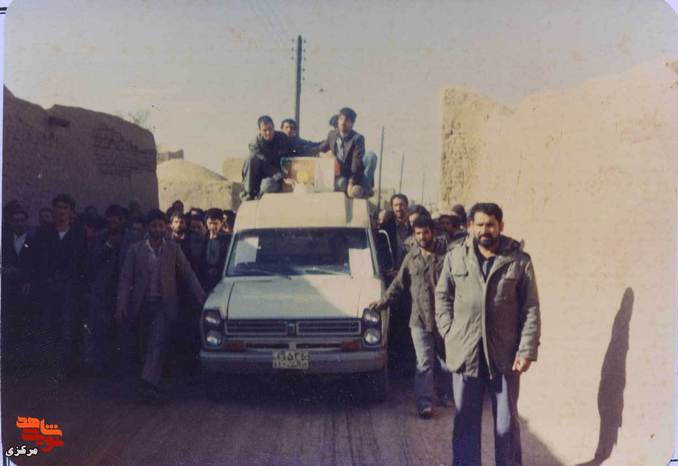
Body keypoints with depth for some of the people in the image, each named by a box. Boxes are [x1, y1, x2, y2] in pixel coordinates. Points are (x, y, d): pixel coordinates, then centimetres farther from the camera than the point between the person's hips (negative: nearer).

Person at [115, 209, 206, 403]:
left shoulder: (174, 249, 5)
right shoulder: (136, 250, 5)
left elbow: (188, 274, 4)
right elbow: (125, 278, 3)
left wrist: (201, 297, -8)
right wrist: (121, 305, -7)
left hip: (164, 304, -1)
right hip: (142, 305, 1)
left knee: (158, 343, -15)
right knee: (149, 345, 9)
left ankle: (148, 382, -20)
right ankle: (150, 384, 21)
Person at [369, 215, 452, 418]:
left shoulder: (446, 255, -6)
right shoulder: (411, 258, 5)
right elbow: (398, 284, 12)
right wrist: (383, 302, 2)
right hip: (420, 319, 1)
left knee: (445, 361, 15)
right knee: (424, 363, -1)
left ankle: (445, 394, 34)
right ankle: (424, 403, 1)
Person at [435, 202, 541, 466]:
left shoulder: (519, 261, -1)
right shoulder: (455, 258, 4)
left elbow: (531, 309, -2)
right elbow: (442, 297, 11)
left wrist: (527, 350, -8)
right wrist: (449, 334, 0)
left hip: (504, 353, -1)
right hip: (465, 352, 1)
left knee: (507, 421, 10)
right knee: (466, 420, 11)